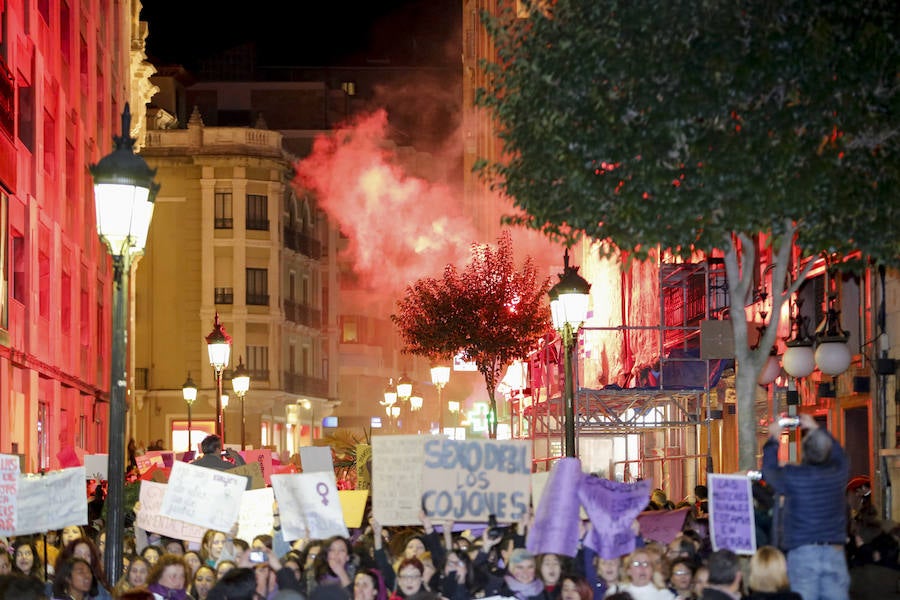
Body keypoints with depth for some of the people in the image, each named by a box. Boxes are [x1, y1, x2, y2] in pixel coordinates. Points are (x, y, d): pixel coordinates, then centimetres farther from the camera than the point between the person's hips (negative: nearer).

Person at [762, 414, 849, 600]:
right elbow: (839, 455, 25)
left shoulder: (792, 476, -9)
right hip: (834, 552, 3)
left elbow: (769, 471, 14)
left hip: (802, 552, -2)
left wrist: (774, 439, 28)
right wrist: (817, 429, 36)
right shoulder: (838, 473, -1)